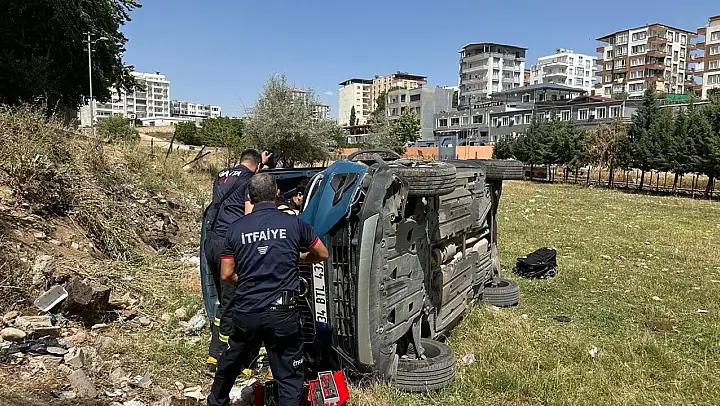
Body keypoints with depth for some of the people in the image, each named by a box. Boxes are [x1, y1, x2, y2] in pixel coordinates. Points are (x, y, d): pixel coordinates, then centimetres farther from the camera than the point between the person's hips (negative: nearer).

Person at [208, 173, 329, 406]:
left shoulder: (236, 228, 1)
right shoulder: (293, 223, -4)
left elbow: (227, 275, 4)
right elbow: (322, 254, 9)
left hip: (245, 312, 4)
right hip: (282, 314, -3)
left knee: (230, 362, 27)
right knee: (289, 375, 6)